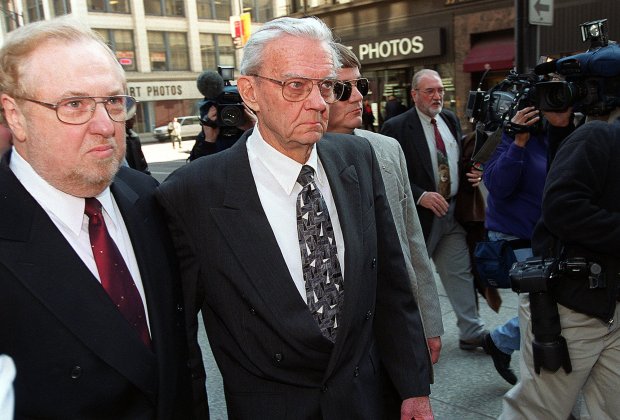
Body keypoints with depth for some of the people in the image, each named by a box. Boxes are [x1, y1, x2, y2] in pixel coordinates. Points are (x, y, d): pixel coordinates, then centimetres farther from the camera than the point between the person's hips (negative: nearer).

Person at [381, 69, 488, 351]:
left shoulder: (451, 120, 8)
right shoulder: (397, 127, -12)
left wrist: (473, 173, 0)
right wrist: (420, 196, -24)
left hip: (453, 210, 6)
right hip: (420, 212, -5)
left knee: (461, 273, 11)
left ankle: (471, 333, 24)